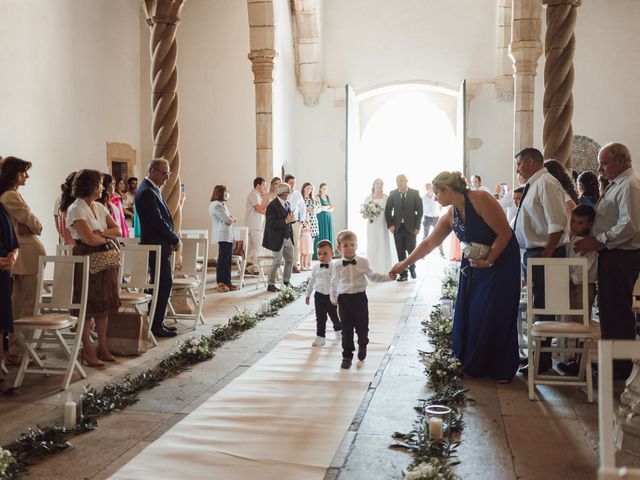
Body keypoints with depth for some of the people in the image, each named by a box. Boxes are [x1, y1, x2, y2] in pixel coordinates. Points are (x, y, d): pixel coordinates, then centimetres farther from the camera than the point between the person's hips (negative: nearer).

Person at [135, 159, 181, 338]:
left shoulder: (152, 189, 15)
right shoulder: (147, 192, -17)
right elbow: (158, 221, -21)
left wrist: (172, 239, 6)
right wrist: (175, 239, -11)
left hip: (160, 244, 10)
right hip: (156, 245, -10)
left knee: (162, 284, 13)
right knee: (164, 284, -7)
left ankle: (157, 322, 21)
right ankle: (156, 326, -1)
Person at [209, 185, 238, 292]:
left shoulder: (222, 204, 21)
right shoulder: (216, 205, -11)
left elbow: (231, 219, 19)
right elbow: (228, 220, -14)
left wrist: (231, 219, -3)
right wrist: (232, 219, 6)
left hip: (228, 235, 9)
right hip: (223, 236, -9)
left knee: (227, 260, 9)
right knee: (222, 259, -6)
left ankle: (227, 282, 13)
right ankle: (220, 283, -2)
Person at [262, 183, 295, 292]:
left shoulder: (287, 204, 11)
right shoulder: (272, 206, -15)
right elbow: (271, 223, -21)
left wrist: (291, 219, -4)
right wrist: (285, 221, -25)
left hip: (288, 238, 8)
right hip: (278, 239, -8)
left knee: (290, 260, 12)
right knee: (277, 261, 0)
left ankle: (286, 281, 28)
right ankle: (271, 284, 12)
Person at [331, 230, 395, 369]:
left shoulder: (363, 262, -4)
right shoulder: (337, 265, -2)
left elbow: (373, 276, 9)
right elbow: (334, 283, 11)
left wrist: (388, 277, -2)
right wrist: (333, 299, 19)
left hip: (359, 298, 0)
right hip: (344, 299, 0)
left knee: (362, 326, 8)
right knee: (346, 329, 4)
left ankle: (362, 345, 40)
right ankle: (347, 355, 17)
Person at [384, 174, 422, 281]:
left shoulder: (415, 193, 0)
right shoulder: (393, 194, 5)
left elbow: (419, 211, -1)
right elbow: (388, 210, 7)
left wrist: (417, 227, -6)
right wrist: (390, 225, -3)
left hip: (410, 227, -1)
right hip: (397, 227, 2)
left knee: (411, 250, 3)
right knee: (400, 252, 2)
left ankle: (412, 268, 29)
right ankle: (403, 274, 9)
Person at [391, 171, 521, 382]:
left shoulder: (480, 199, -20)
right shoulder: (450, 216, 1)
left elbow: (505, 233, -19)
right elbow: (429, 243, 9)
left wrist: (488, 261, -18)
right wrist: (404, 263, 11)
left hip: (501, 262, -6)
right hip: (473, 265, 6)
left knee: (495, 315, -3)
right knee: (467, 313, 4)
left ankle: (502, 370, 12)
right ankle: (470, 366, 18)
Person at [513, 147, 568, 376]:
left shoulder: (546, 183, -13)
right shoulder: (533, 185, 16)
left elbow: (557, 224, -21)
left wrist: (546, 256, -23)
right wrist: (529, 257, 15)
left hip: (544, 254, -9)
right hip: (532, 253, 10)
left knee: (542, 307, -2)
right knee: (538, 306, 16)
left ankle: (542, 361, 6)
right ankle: (538, 355, 27)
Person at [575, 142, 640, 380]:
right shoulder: (616, 184, 18)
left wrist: (599, 241, -20)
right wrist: (595, 239, 11)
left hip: (620, 258, -10)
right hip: (613, 255, 10)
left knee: (616, 311, -3)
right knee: (609, 309, 14)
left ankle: (620, 368, 6)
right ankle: (612, 361, 24)